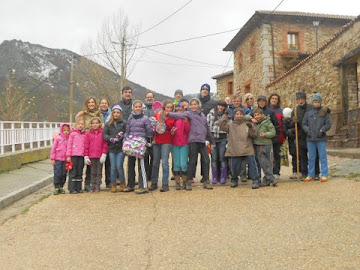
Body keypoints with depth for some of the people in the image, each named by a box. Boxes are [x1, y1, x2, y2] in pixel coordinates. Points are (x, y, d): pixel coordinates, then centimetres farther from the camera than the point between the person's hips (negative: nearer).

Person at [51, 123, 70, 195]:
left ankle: (61, 187, 19)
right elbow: (53, 148, 0)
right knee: (57, 174, -2)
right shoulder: (58, 138, -1)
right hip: (58, 159, -2)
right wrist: (52, 158, -2)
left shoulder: (69, 139, 4)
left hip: (65, 159, 3)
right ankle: (56, 187, 8)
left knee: (64, 174, 7)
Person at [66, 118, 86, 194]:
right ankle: (72, 189, 4)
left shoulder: (85, 135, 10)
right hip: (74, 155, -3)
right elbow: (69, 145, -1)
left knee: (80, 173, 9)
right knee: (73, 172, 0)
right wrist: (68, 155, -7)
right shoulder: (73, 133, 1)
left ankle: (79, 188, 17)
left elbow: (86, 146, 11)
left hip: (81, 156, 4)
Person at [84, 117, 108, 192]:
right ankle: (92, 186, 14)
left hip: (100, 157, -2)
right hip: (91, 156, 2)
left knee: (99, 172, 4)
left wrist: (104, 155, -7)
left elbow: (105, 144, -1)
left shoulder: (102, 133, 1)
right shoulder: (88, 134, 7)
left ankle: (97, 187, 9)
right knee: (93, 173, 9)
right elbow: (86, 146, 6)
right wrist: (86, 156, 1)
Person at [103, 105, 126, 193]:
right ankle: (113, 185, 17)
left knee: (119, 166, -5)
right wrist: (111, 139, -13)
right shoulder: (108, 124, 7)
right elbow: (104, 135, 1)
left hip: (120, 148, -2)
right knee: (113, 168, 4)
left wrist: (121, 136, -18)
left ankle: (122, 184, 14)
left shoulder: (123, 123, 1)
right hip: (111, 149, 2)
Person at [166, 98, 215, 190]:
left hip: (202, 141, 5)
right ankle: (188, 181, 9)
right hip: (193, 141, -5)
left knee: (206, 160, 5)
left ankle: (206, 181, 15)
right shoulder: (189, 113, 2)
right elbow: (179, 115, -16)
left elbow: (207, 128, 24)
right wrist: (168, 114, -32)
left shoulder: (202, 114, 17)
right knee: (192, 161, -2)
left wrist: (212, 140, 29)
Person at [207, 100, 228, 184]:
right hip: (212, 138, 1)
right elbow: (207, 125, 6)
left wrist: (228, 140, -2)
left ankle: (223, 177, 7)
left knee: (222, 158, 0)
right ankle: (214, 177, 11)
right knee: (214, 158, 4)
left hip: (222, 139, -1)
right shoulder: (211, 114, 8)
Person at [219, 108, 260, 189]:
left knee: (252, 164, -5)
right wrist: (225, 116, -5)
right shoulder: (230, 124, 10)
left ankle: (255, 180, 5)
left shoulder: (248, 124, 9)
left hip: (248, 150, 0)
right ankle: (234, 180, 28)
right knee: (234, 166, 7)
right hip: (234, 151, 0)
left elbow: (254, 134, 3)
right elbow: (222, 126, -6)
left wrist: (251, 127, -14)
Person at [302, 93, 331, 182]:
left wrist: (321, 130, -16)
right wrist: (307, 130, -8)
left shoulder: (325, 112, 5)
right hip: (310, 139, 2)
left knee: (322, 157, -1)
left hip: (321, 139, -2)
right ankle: (311, 175, 15)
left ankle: (324, 175, 5)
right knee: (311, 158, 8)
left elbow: (328, 124, 0)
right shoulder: (308, 113, 11)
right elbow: (304, 124, 10)